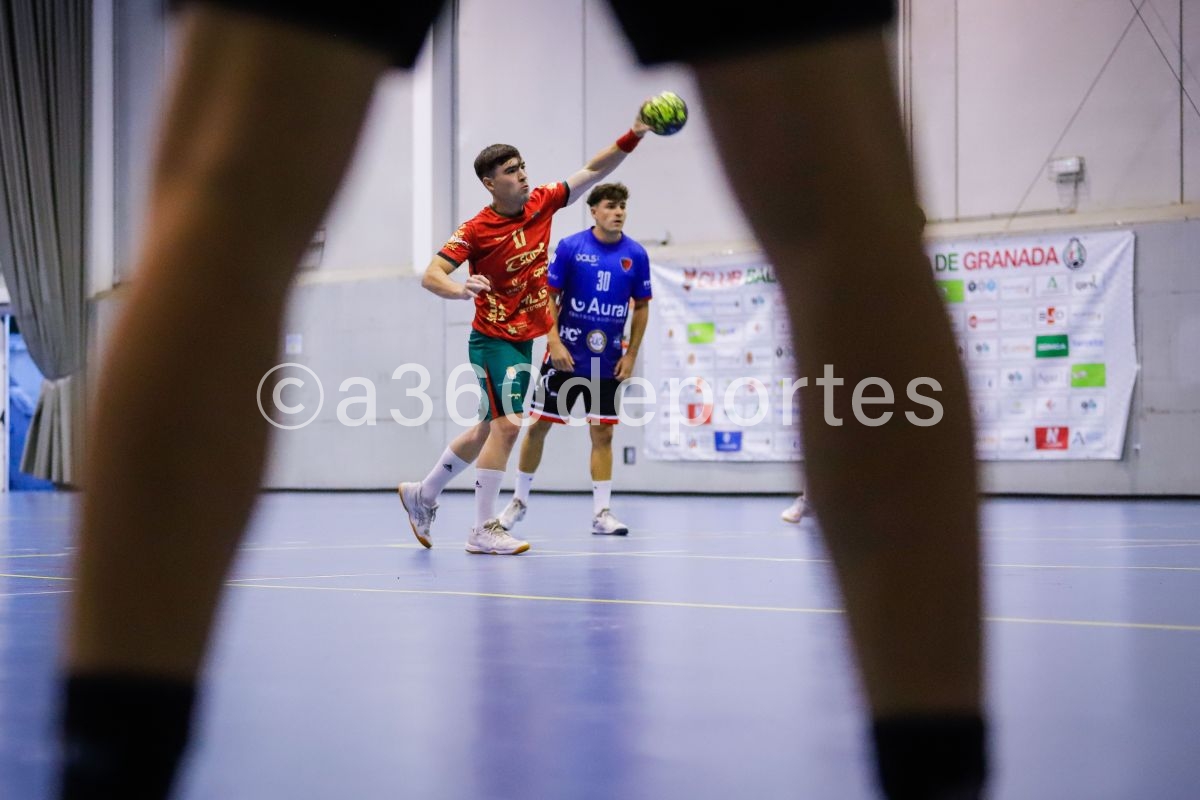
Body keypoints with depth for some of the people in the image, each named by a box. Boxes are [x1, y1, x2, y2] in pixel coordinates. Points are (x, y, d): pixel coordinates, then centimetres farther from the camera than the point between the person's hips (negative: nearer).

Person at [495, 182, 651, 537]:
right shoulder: (570, 247, -6)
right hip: (565, 357, -1)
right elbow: (547, 295, -4)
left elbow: (641, 306, 7)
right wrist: (554, 341, -13)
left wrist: (631, 354, 1)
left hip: (608, 362, 2)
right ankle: (520, 500, 20)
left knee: (602, 433, 3)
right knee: (538, 425, 4)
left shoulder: (636, 255, 0)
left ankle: (601, 512, 8)